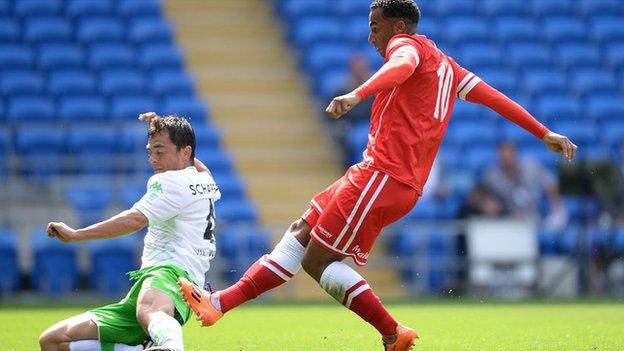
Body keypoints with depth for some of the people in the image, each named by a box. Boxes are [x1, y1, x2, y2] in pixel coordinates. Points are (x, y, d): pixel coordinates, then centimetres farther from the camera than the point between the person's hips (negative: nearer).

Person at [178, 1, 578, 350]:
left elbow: (402, 66, -27)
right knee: (301, 233, 7)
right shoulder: (446, 65, 25)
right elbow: (494, 95, 25)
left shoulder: (406, 44, -2)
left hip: (383, 174, -10)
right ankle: (220, 302, 3)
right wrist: (546, 134, 31)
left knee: (318, 259, -9)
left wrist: (358, 94, -46)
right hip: (405, 182, 10)